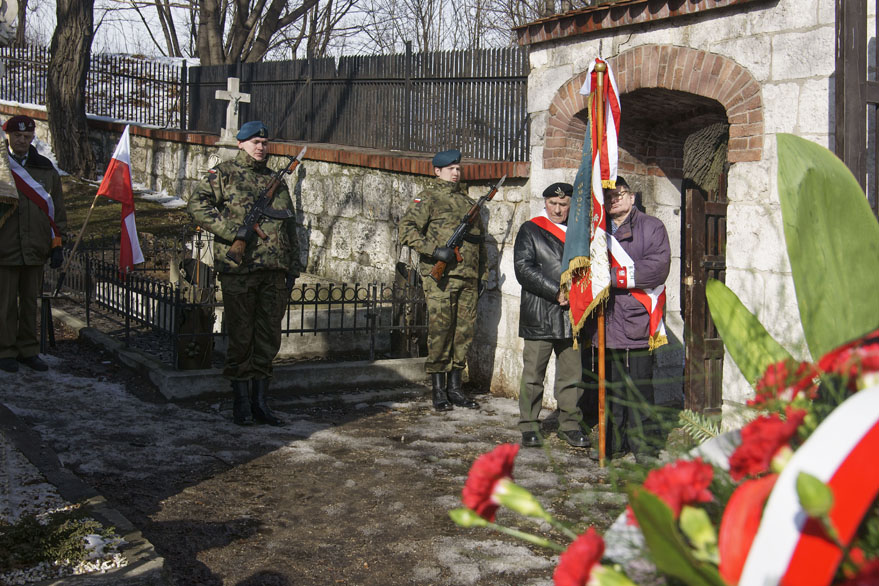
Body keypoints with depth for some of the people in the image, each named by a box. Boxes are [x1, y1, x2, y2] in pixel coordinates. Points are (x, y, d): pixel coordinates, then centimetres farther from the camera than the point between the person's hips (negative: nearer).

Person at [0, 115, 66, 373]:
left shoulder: (46, 170, 9)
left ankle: (28, 350, 20)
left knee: (30, 302, 10)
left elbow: (56, 210, 11)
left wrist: (57, 245, 6)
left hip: (36, 250, 3)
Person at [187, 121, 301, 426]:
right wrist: (232, 231, -18)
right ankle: (241, 401, 13)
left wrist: (292, 267, 15)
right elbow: (197, 204, -10)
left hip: (274, 272, 5)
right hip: (238, 269, -5)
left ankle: (260, 401, 15)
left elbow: (290, 227, 22)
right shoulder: (224, 173, 3)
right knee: (241, 337, 1)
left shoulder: (276, 180, 19)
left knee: (269, 337, 6)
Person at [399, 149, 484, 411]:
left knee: (464, 331, 7)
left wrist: (480, 275, 21)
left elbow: (479, 239, 26)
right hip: (440, 276, -6)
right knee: (440, 331, -6)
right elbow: (406, 229, -10)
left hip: (467, 278, 6)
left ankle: (455, 387, 16)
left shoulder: (467, 200, 20)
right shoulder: (428, 198, 1)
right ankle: (438, 391, 3)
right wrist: (435, 250, -20)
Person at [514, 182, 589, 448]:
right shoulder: (530, 230, 5)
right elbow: (523, 269, -6)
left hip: (573, 314, 3)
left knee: (572, 374, 5)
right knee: (533, 374, 0)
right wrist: (556, 293, -12)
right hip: (539, 315, -3)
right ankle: (529, 426, 11)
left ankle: (570, 424, 17)